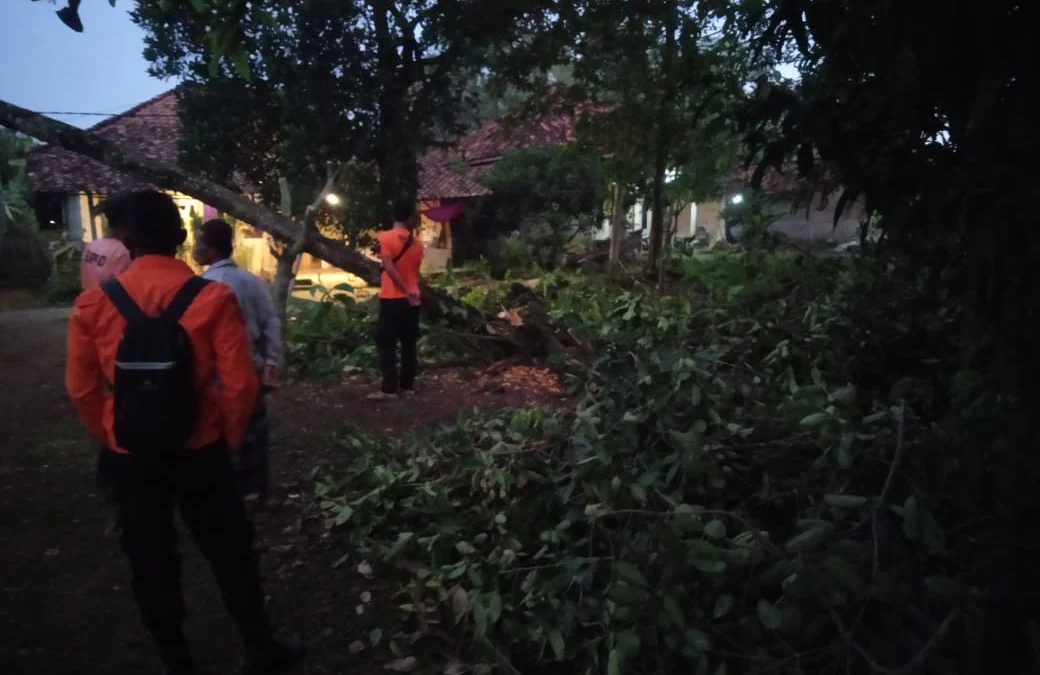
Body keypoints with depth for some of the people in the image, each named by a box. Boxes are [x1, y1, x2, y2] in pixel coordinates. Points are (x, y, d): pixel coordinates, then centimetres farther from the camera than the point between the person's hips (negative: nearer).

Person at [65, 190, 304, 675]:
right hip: (198, 452, -2)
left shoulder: (94, 304, -6)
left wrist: (115, 438, 14)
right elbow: (239, 383, -13)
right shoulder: (213, 298, -13)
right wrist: (230, 438, 4)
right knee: (229, 553, 14)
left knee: (150, 561, 17)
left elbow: (82, 389, -1)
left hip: (128, 457, 2)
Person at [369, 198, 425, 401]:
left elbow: (389, 267, -17)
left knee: (386, 344, 0)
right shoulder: (416, 242, 7)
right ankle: (407, 386, 13)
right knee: (409, 344, 10)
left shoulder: (386, 237, -7)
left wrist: (406, 291, -14)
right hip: (412, 299, 5)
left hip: (392, 299, -5)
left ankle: (389, 389, -3)